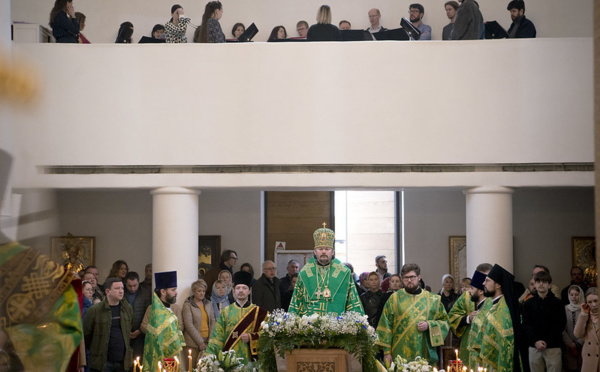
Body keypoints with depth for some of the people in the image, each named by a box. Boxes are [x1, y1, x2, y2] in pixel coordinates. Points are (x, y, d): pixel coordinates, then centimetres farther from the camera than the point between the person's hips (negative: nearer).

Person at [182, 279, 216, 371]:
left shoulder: (208, 304, 13)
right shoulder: (188, 305, -2)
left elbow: (212, 322, 15)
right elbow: (189, 325, -9)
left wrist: (210, 339, 2)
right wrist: (200, 342, -11)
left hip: (207, 341, 4)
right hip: (193, 343, -4)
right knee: (192, 368, -6)